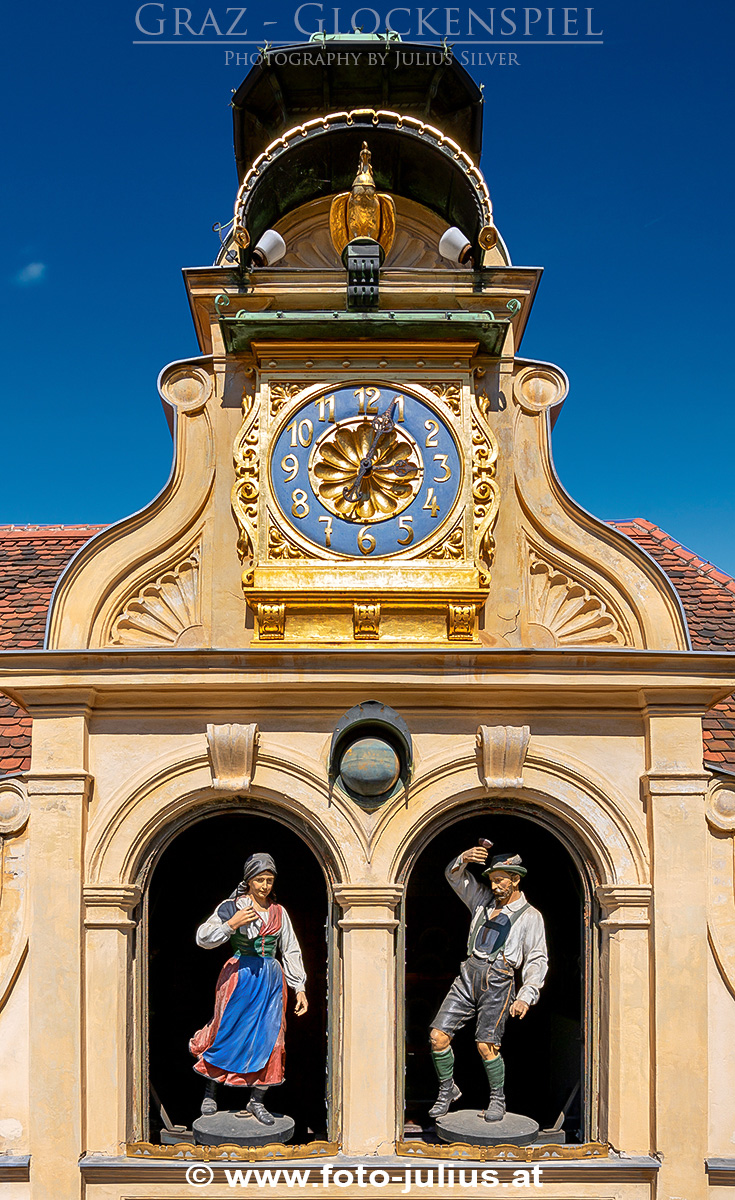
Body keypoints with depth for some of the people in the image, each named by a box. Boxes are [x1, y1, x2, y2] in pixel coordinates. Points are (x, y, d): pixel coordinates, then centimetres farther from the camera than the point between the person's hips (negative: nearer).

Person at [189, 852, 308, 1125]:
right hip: (240, 977, -3)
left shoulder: (278, 912, 10)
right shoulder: (231, 907, -2)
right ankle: (210, 1092, 20)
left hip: (270, 979, 4)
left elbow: (291, 951, 13)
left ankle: (256, 1101, 9)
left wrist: (299, 988, 9)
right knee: (229, 1034, 0)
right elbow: (203, 939, -8)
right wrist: (231, 924, -22)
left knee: (268, 1038, -1)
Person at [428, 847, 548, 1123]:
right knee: (438, 1036, -5)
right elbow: (454, 876, 17)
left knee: (486, 1045, -11)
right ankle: (447, 1090, 14)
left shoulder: (530, 917, 4)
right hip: (468, 977, 4)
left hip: (498, 981, -4)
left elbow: (537, 961, -1)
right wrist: (465, 859, -6)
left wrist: (526, 997, -12)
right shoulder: (483, 900, 17)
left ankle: (498, 1098, 10)